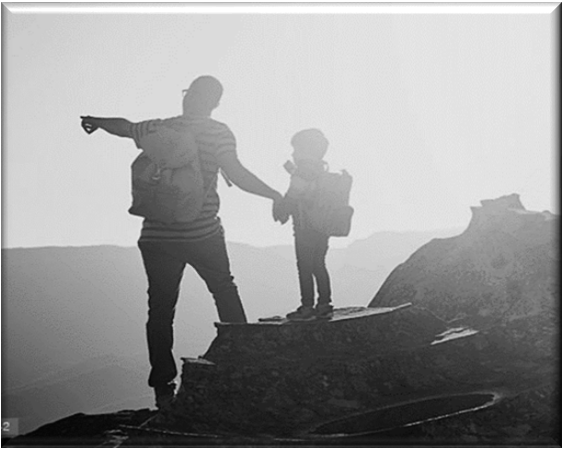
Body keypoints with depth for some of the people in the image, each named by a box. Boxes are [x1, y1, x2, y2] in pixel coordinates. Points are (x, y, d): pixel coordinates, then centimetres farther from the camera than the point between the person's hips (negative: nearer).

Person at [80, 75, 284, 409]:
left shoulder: (157, 129, 7)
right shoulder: (217, 132, -3)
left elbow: (124, 126, 25)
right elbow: (236, 173, -16)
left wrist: (96, 121, 44)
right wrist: (275, 196, -9)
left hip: (157, 236, 3)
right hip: (203, 234, -2)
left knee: (161, 308, 8)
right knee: (226, 294, 17)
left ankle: (163, 388, 11)